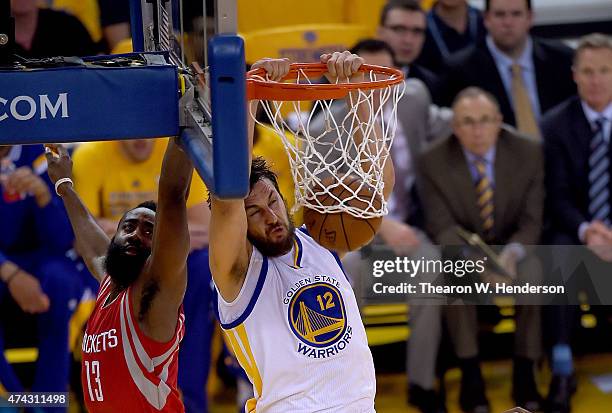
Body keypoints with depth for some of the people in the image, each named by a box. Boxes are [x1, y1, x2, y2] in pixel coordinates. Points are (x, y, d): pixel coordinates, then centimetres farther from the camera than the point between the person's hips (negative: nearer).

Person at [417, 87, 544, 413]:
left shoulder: (529, 154, -10)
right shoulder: (433, 162, -12)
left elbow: (532, 221, -9)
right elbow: (442, 226, -15)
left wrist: (512, 253, -32)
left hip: (512, 248, 1)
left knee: (534, 274, -32)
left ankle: (524, 374, -17)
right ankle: (470, 375, -20)